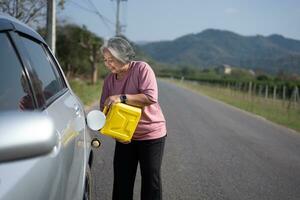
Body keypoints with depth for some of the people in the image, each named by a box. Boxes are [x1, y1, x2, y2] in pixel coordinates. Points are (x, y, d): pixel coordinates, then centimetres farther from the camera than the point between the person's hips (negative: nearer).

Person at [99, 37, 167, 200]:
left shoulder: (142, 68, -14)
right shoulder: (109, 79, 3)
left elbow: (151, 97, -26)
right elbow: (105, 108, 6)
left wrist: (122, 98, -30)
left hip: (151, 134, -5)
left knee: (151, 180, 4)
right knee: (122, 181, 6)